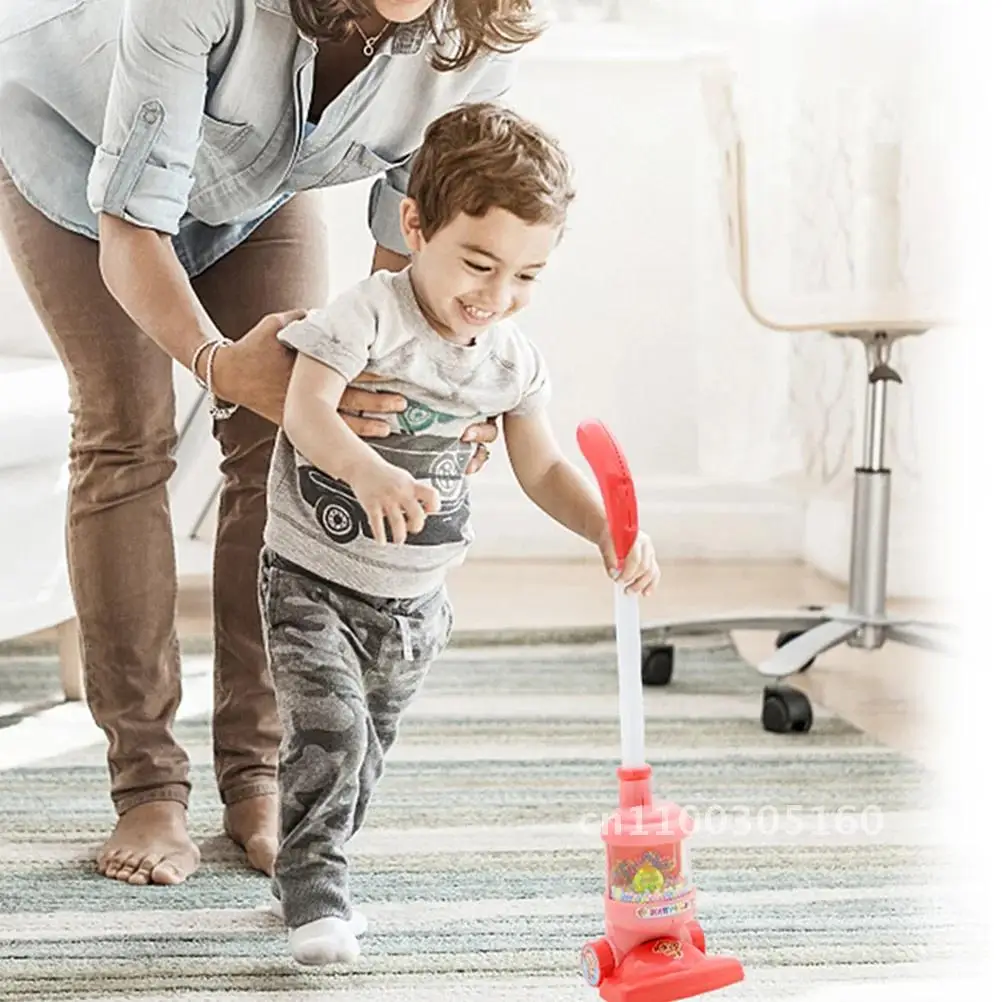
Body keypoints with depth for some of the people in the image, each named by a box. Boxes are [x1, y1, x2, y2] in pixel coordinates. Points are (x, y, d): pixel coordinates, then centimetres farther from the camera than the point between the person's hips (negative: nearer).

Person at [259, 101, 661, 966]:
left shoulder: (515, 359, -2)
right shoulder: (366, 317, -20)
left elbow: (544, 470, 2)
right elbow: (306, 411, -32)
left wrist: (609, 533, -16)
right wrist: (365, 471, -52)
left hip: (416, 600, 5)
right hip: (313, 577, -5)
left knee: (368, 747, 16)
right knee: (329, 725, -18)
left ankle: (314, 866, 35)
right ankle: (313, 883, -2)